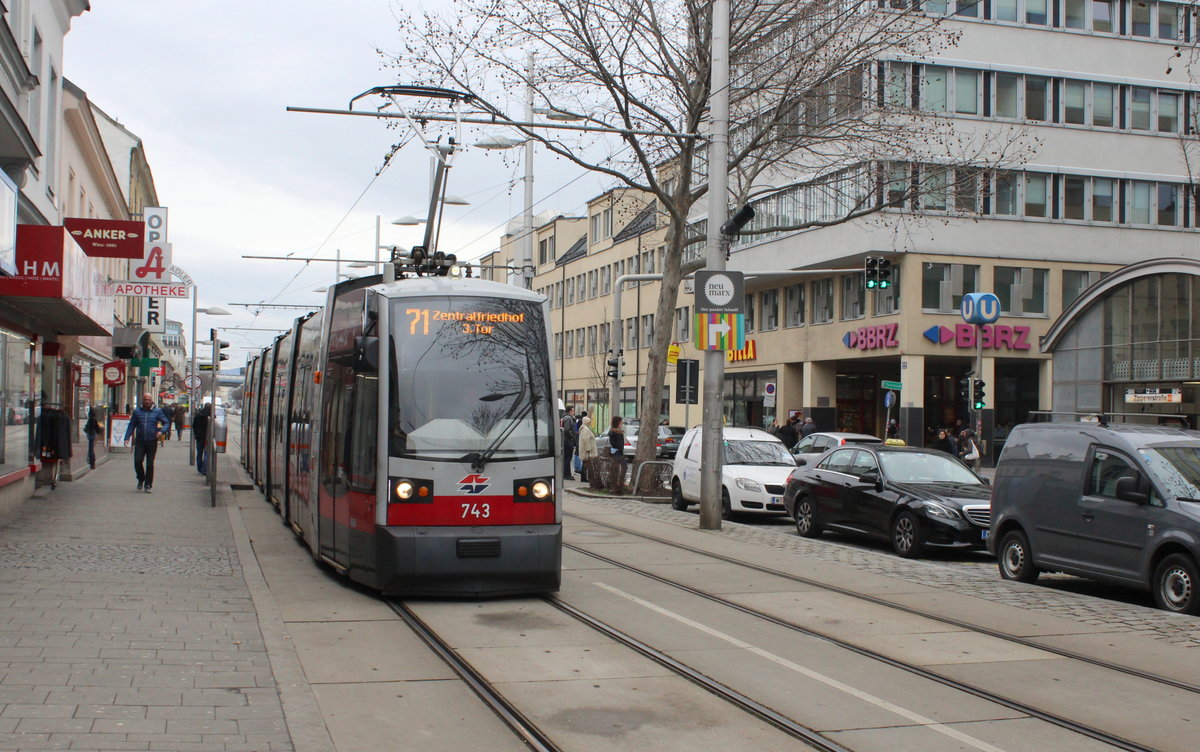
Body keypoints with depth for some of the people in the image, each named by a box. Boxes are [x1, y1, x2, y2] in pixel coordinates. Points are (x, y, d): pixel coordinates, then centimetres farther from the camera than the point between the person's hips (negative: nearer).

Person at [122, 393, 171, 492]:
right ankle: (141, 479, 18)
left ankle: (148, 485, 11)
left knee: (150, 464, 2)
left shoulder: (157, 411, 4)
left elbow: (167, 423, 7)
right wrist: (127, 438, 1)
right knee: (137, 461, -8)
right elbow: (132, 425, 10)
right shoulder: (137, 411, 8)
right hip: (139, 442, 1)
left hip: (152, 442, -1)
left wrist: (161, 431, -12)